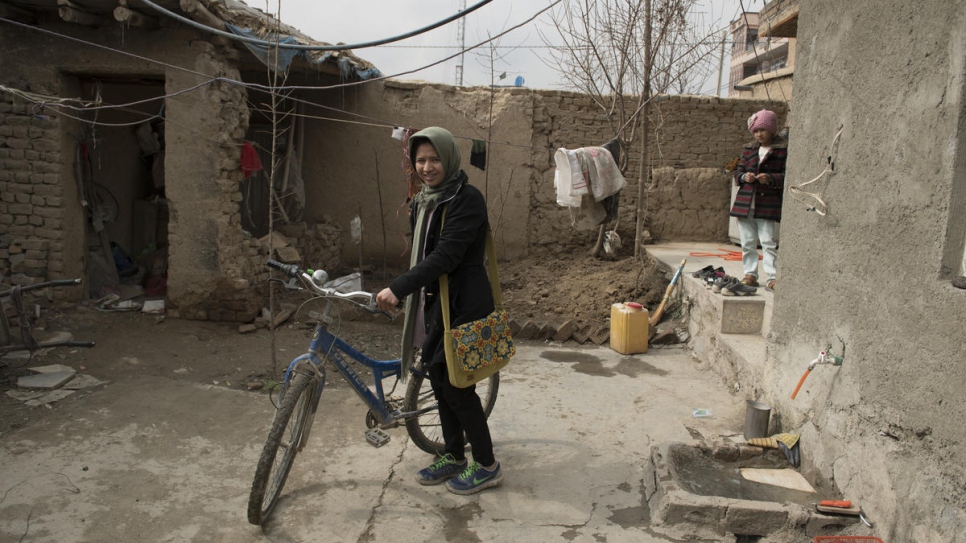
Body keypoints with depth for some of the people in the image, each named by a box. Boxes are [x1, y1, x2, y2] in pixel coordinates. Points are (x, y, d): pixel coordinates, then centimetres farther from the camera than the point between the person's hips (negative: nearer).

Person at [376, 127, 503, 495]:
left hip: (462, 305, -9)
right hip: (432, 303, 9)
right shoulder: (421, 202, 12)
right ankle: (454, 457, 30)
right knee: (439, 381, 14)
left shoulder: (466, 199, -15)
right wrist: (403, 294, 18)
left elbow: (445, 255, -25)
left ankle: (487, 465, 14)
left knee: (456, 385, -3)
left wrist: (398, 288, -30)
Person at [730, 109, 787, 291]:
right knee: (748, 242, 8)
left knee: (768, 242, -7)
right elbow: (738, 172, 16)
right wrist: (744, 177, -7)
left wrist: (771, 179, -21)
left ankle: (772, 277, -3)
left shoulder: (784, 149, 0)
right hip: (745, 202, 5)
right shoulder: (748, 149, 15)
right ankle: (750, 274, 17)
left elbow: (787, 175, -3)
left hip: (768, 203, -5)